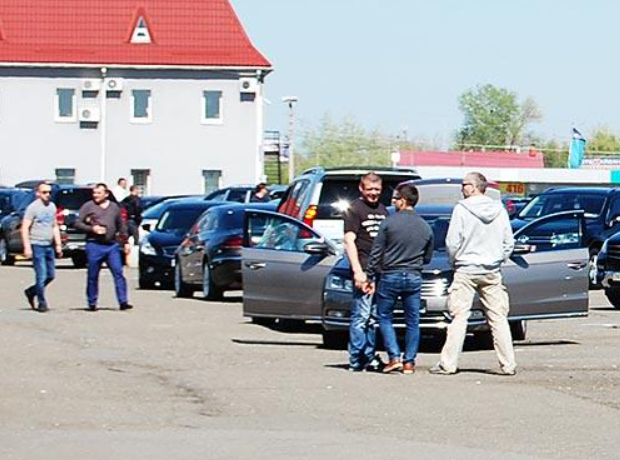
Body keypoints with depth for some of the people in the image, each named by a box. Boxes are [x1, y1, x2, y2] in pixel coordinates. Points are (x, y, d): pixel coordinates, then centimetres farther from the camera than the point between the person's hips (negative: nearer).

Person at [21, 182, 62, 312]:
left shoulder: (52, 206, 13)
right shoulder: (33, 207, -8)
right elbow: (25, 228, -10)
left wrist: (58, 245, 14)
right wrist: (27, 247, -17)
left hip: (49, 246, 7)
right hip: (37, 245, -7)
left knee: (51, 275, 9)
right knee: (41, 276, -9)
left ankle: (31, 292, 28)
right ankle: (42, 303, -1)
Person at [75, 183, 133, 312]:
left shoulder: (114, 207, 15)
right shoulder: (88, 206, 4)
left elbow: (121, 226, 23)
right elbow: (78, 224, 1)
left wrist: (125, 242, 17)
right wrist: (92, 229, -12)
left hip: (112, 245, 2)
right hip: (94, 245, -2)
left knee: (118, 272, -7)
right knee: (93, 276, 3)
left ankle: (123, 302, -9)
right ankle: (92, 303, 13)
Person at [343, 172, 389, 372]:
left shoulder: (382, 210, 20)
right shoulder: (355, 210, -2)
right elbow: (349, 242, -8)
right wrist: (357, 271, -16)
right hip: (364, 271, -7)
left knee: (374, 317, 9)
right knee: (361, 316, -8)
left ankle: (369, 357, 14)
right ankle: (356, 361, -6)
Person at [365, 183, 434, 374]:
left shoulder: (389, 222, -9)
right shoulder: (425, 227, 2)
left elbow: (376, 253, -7)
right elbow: (427, 257, 11)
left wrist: (370, 278, 0)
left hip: (390, 276, -3)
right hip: (414, 278, 3)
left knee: (385, 317, 9)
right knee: (412, 321, 10)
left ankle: (394, 357, -2)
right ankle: (409, 362, 9)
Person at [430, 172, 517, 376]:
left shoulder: (462, 209, -9)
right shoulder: (499, 210, 5)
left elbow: (452, 242, -8)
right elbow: (509, 243, 8)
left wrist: (455, 260, 9)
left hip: (466, 270, -4)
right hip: (492, 273, 4)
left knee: (459, 317, -2)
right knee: (498, 318, 6)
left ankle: (448, 363, -2)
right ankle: (508, 364, 5)